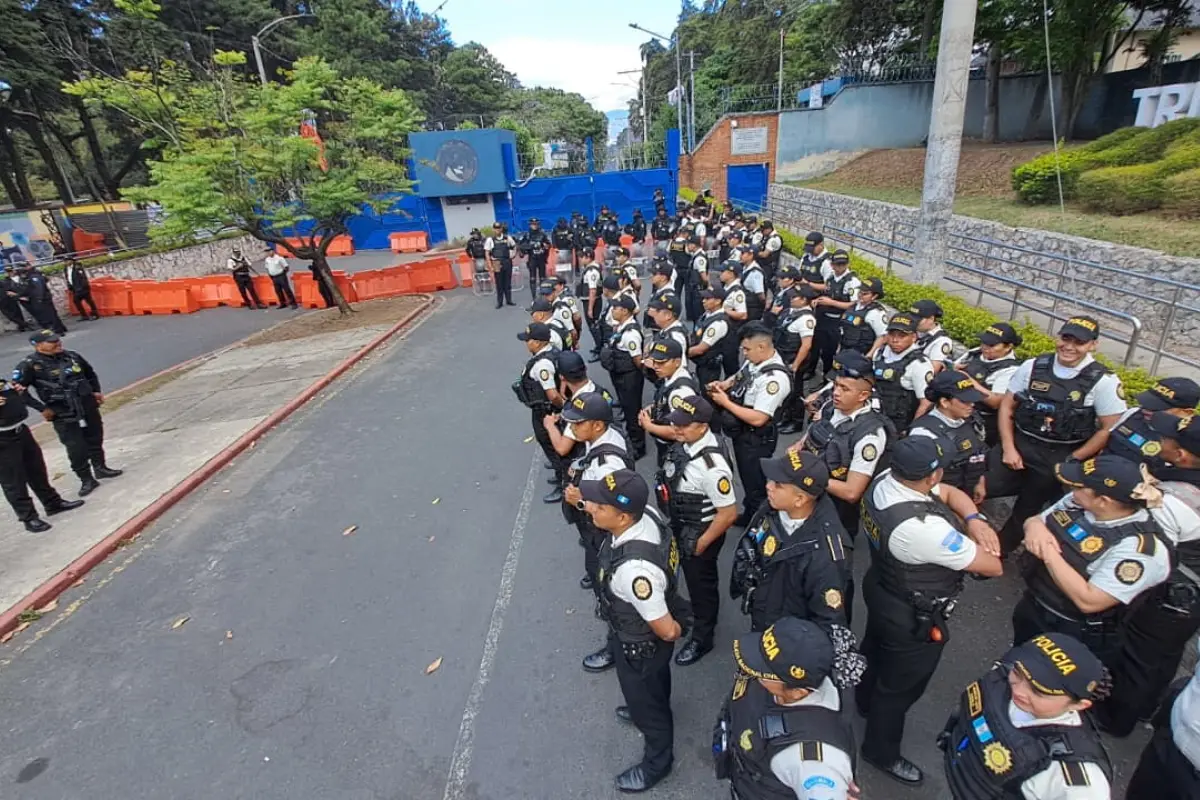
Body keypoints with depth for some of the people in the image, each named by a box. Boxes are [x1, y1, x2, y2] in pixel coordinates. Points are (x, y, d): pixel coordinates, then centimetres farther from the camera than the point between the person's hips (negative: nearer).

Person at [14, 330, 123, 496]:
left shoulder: (72, 356, 4)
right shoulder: (30, 365, -11)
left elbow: (90, 373, 21)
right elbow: (18, 389, -9)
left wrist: (97, 391, 10)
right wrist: (42, 408, -12)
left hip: (88, 406, 5)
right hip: (63, 414, -5)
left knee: (95, 439, 17)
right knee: (76, 448, -3)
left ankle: (100, 467, 35)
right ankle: (87, 480, 9)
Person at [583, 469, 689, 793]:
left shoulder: (634, 569, -47)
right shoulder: (646, 514, -24)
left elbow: (666, 629, -31)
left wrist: (675, 633, -13)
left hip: (640, 644, -7)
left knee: (644, 700, 24)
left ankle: (657, 762, 55)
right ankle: (650, 709, 71)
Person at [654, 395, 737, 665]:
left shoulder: (712, 465, -37)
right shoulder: (685, 442, -13)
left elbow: (728, 513, -30)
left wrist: (701, 544, -17)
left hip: (700, 532, -8)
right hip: (680, 526, 8)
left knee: (701, 584, 17)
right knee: (692, 579, 31)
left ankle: (701, 638, 43)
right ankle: (698, 615, 59)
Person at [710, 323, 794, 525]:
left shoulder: (775, 378, -31)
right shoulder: (754, 361, -3)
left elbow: (757, 418, -32)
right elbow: (739, 378, 18)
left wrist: (725, 403, -24)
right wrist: (723, 385, -4)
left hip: (756, 438, -9)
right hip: (742, 432, 9)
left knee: (756, 485, 12)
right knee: (747, 478, 27)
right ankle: (749, 516, 49)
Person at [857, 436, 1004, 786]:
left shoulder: (884, 481, -16)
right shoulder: (923, 528, -41)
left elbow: (951, 493, -1)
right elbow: (994, 566, -28)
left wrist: (974, 519, -19)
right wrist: (976, 533, -9)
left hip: (881, 588, 8)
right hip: (913, 617, -8)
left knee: (876, 648, 34)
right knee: (901, 686, 17)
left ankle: (866, 699, 63)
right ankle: (881, 752, 43)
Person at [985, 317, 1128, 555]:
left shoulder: (1104, 381, -8)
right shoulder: (1033, 366, -1)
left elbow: (1109, 429, -5)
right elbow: (1006, 406, 4)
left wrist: (1071, 462, -8)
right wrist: (1008, 448, -3)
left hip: (1060, 457, -2)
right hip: (1019, 444, 2)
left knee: (1026, 512, 9)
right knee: (980, 488, -18)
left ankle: (1000, 549, 32)